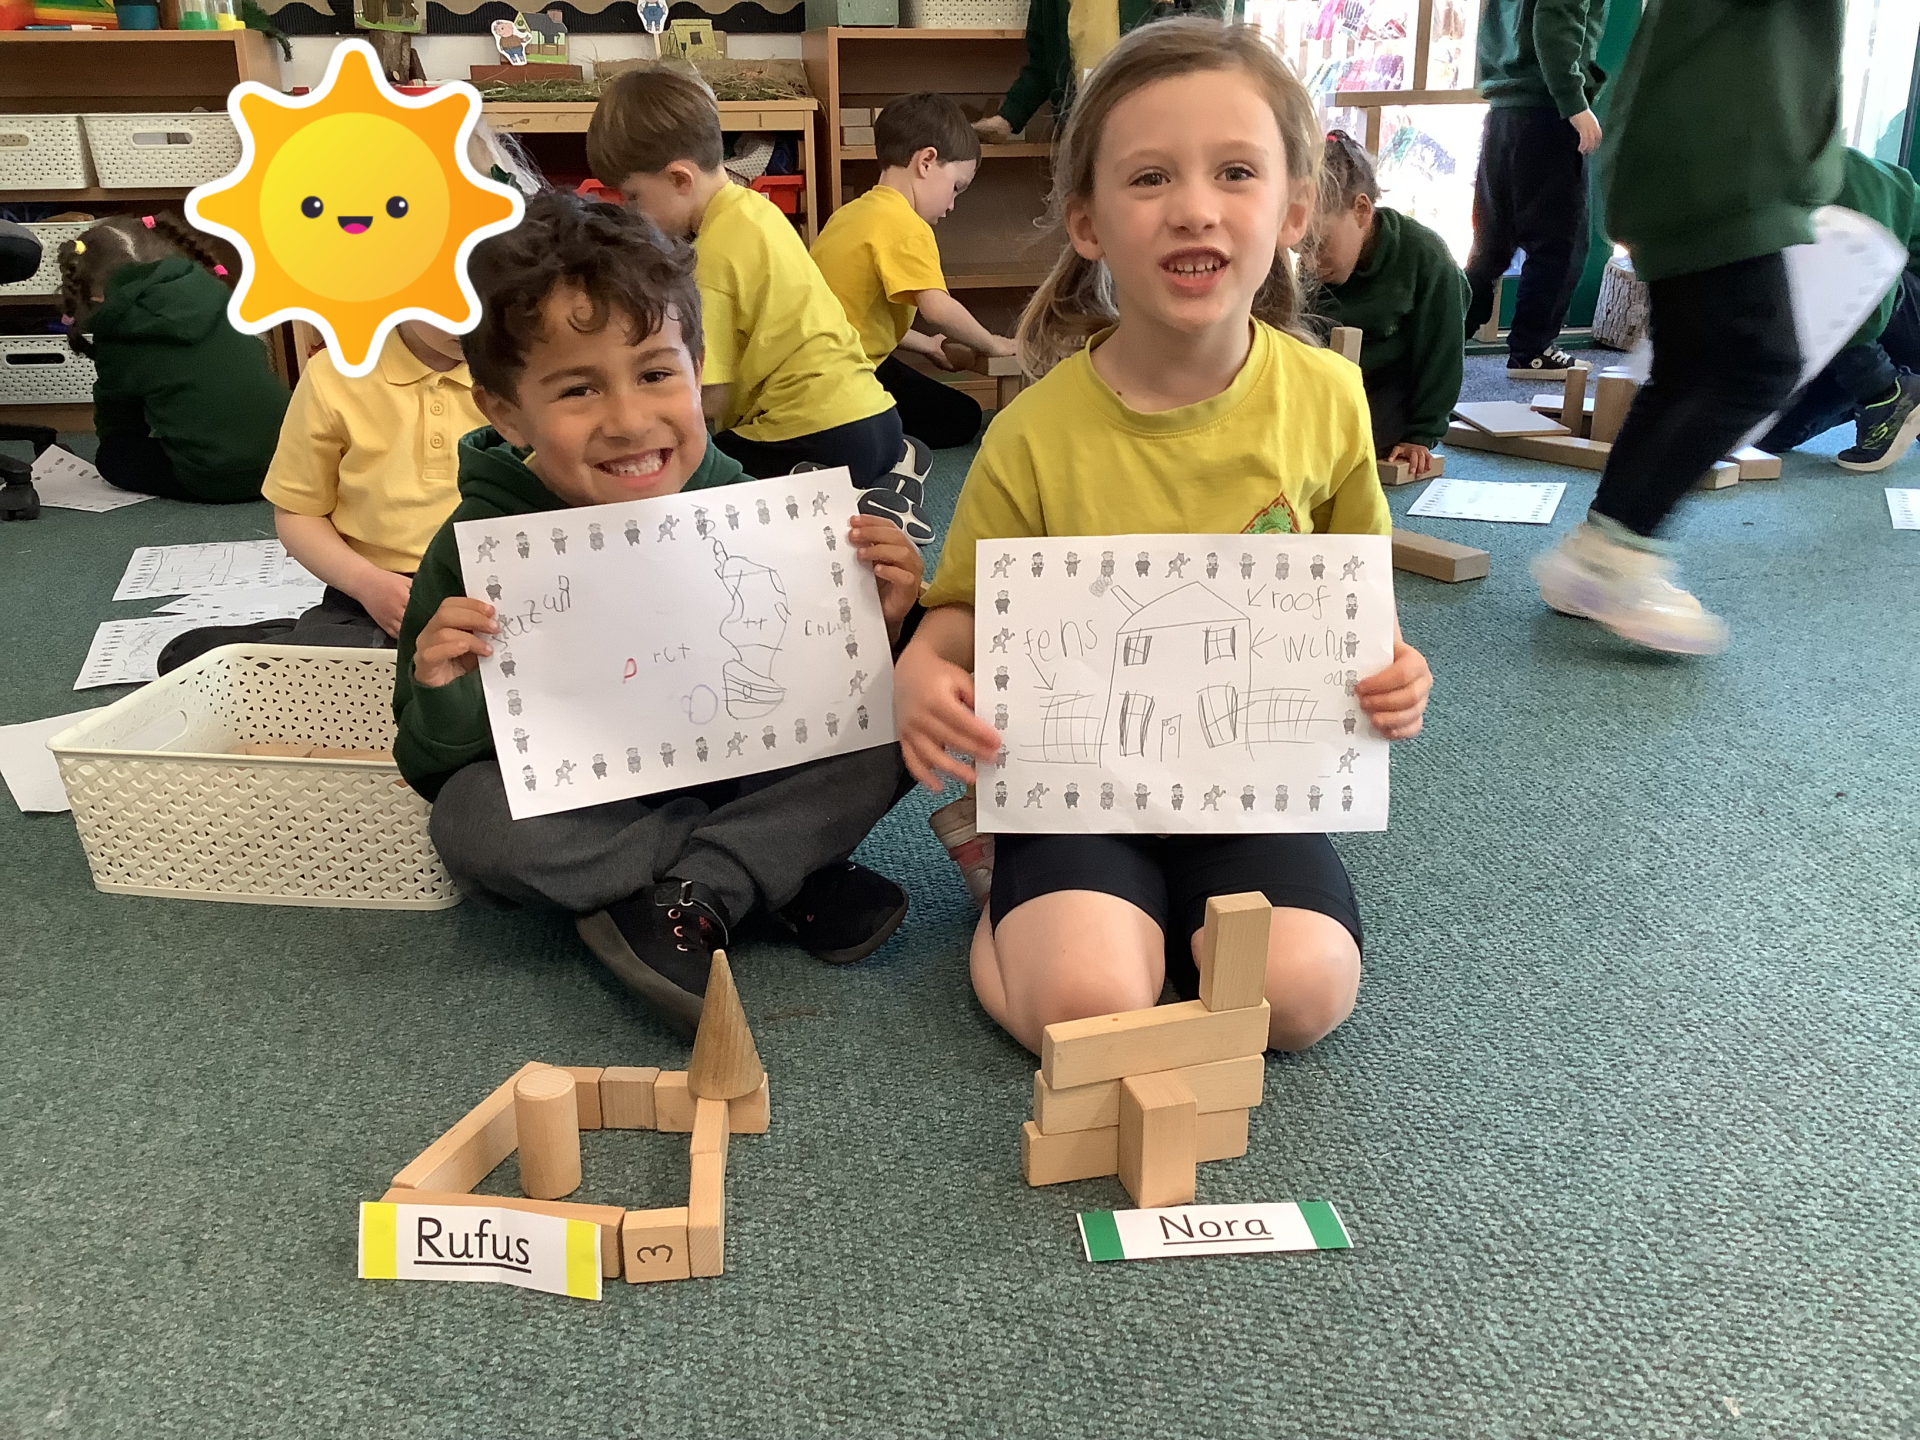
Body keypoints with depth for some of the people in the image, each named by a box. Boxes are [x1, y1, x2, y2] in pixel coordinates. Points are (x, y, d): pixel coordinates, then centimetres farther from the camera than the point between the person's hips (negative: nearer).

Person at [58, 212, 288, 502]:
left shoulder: (118, 340, 1)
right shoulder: (212, 291, 10)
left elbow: (114, 426, 15)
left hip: (216, 479, -5)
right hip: (285, 454, 5)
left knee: (112, 456, 16)